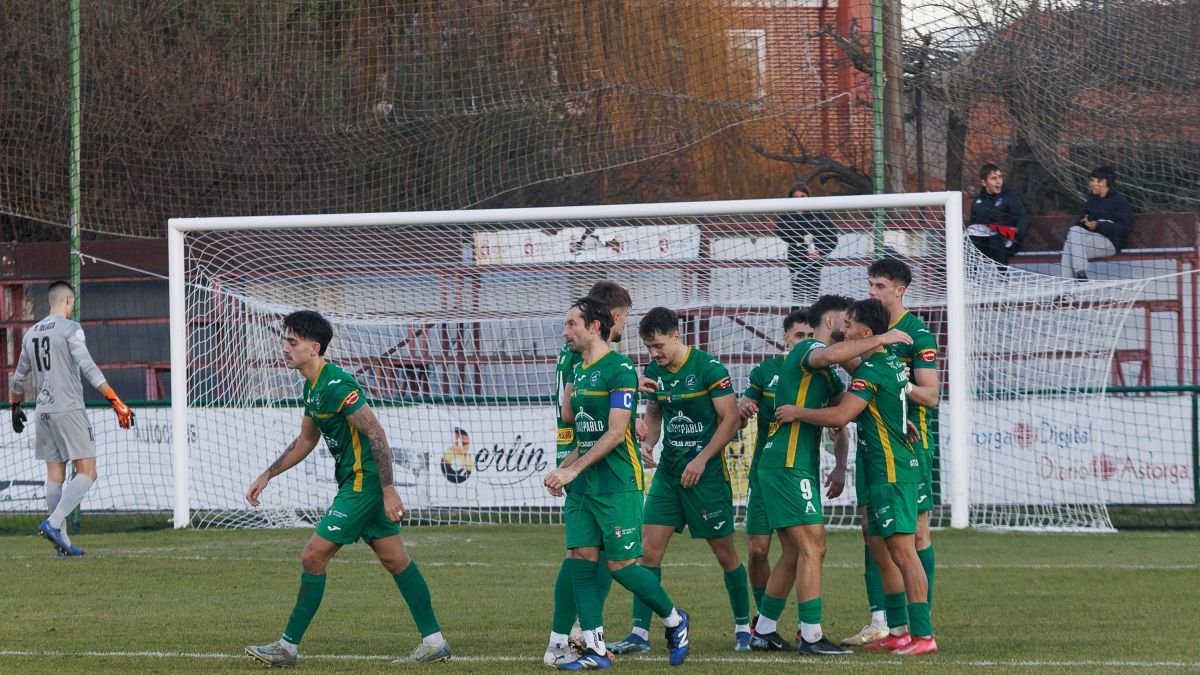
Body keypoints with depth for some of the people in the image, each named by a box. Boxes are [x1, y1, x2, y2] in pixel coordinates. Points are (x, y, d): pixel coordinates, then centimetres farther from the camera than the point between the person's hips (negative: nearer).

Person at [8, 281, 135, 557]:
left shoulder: (32, 334, 14)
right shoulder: (70, 329, -7)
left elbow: (19, 377, 21)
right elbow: (88, 368, -18)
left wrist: (15, 406, 38)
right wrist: (116, 401, -22)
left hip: (43, 411, 7)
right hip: (68, 410, -7)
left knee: (55, 476, 8)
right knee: (87, 473, -5)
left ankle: (61, 541, 5)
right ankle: (53, 523, -20)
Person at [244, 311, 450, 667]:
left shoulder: (336, 386, -20)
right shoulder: (312, 387, 12)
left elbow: (376, 434, -22)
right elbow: (306, 440, 25)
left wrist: (388, 490, -24)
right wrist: (267, 475, 22)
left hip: (363, 483, -10)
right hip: (358, 482, 10)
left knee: (313, 557, -7)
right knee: (396, 560, 11)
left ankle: (288, 647, -1)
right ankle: (434, 641, 15)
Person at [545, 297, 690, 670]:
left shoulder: (619, 369, -12)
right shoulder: (577, 372, 14)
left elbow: (615, 433, -18)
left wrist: (572, 469, -19)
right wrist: (562, 470, 8)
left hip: (617, 486, -8)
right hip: (583, 486, 8)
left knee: (622, 565, -5)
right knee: (581, 561, 0)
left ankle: (674, 621, 17)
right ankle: (595, 650, 2)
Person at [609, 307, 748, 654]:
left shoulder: (708, 368, -13)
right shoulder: (653, 371, 5)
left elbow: (731, 418, -12)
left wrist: (702, 459, -17)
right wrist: (648, 442, -1)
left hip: (707, 473, -5)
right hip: (668, 470, 5)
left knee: (725, 553, 3)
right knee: (649, 550, -3)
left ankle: (743, 626, 19)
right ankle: (640, 632, -2)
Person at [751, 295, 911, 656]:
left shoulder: (829, 377, 22)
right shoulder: (807, 350, -9)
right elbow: (829, 355, -32)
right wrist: (880, 339, -25)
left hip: (794, 467, 10)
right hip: (789, 466, -10)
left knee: (793, 554, 14)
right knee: (813, 548, -10)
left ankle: (764, 632, 20)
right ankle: (811, 637, -10)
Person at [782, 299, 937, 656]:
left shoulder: (871, 371, -16)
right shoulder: (892, 364, 14)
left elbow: (840, 416, -23)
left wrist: (797, 412, -10)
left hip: (892, 472, -10)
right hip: (885, 471, 10)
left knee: (902, 550, -11)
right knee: (880, 550, 14)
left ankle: (923, 635, -13)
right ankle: (898, 631, 17)